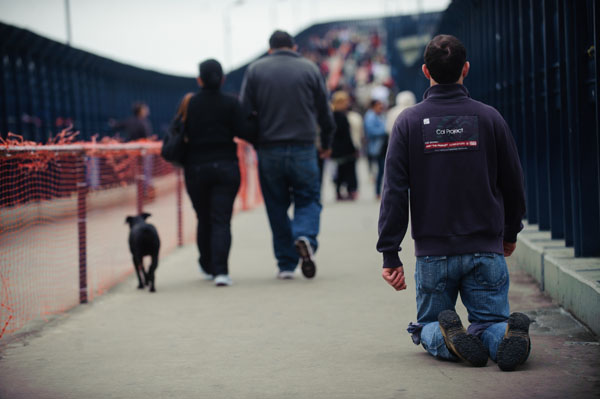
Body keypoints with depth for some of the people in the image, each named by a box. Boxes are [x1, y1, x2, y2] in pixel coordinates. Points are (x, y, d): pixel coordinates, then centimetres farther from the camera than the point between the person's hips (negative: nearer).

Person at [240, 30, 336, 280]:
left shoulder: (256, 70, 4)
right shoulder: (309, 68, 5)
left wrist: (255, 140, 14)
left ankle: (286, 264, 9)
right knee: (308, 198, 10)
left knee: (277, 206, 9)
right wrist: (326, 143, 23)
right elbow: (324, 111, 9)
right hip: (303, 149, -1)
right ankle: (305, 236, -20)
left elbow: (245, 111, -1)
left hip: (269, 150, 1)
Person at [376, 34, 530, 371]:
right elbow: (513, 183, 7)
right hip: (486, 249, 1)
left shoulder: (409, 122, -3)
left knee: (427, 327, 16)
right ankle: (506, 336, -23)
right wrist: (510, 232, 24)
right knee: (490, 322, 12)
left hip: (433, 253, 0)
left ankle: (446, 339, -19)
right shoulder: (488, 117, 0)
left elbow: (395, 192, -6)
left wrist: (390, 255, -3)